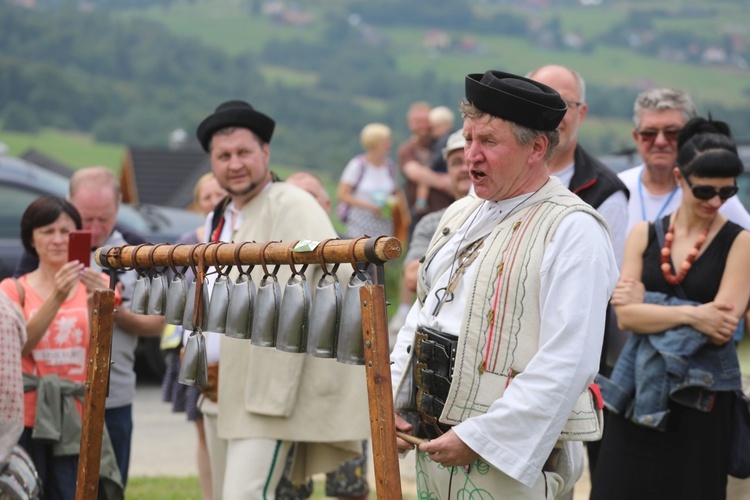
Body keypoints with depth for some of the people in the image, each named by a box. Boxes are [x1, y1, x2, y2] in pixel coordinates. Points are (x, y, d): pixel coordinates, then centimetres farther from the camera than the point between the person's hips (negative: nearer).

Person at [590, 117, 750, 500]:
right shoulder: (643, 234, 6)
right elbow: (625, 315, -5)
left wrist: (648, 305, -8)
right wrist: (689, 314, -18)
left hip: (700, 400, -3)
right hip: (639, 392, 3)